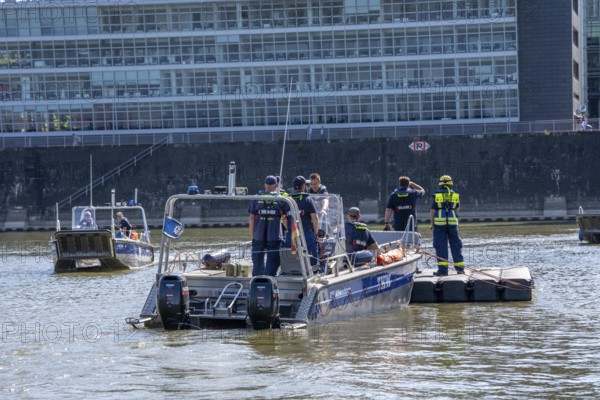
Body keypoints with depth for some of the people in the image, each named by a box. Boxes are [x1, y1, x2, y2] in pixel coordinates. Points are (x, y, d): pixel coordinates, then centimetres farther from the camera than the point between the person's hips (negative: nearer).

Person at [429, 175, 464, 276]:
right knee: (456, 245, 10)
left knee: (441, 246, 0)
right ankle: (460, 268, 11)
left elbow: (432, 211, -3)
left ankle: (443, 269, -5)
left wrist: (432, 224, 4)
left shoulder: (436, 195, -2)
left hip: (439, 223, -2)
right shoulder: (455, 195, 4)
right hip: (452, 222, 2)